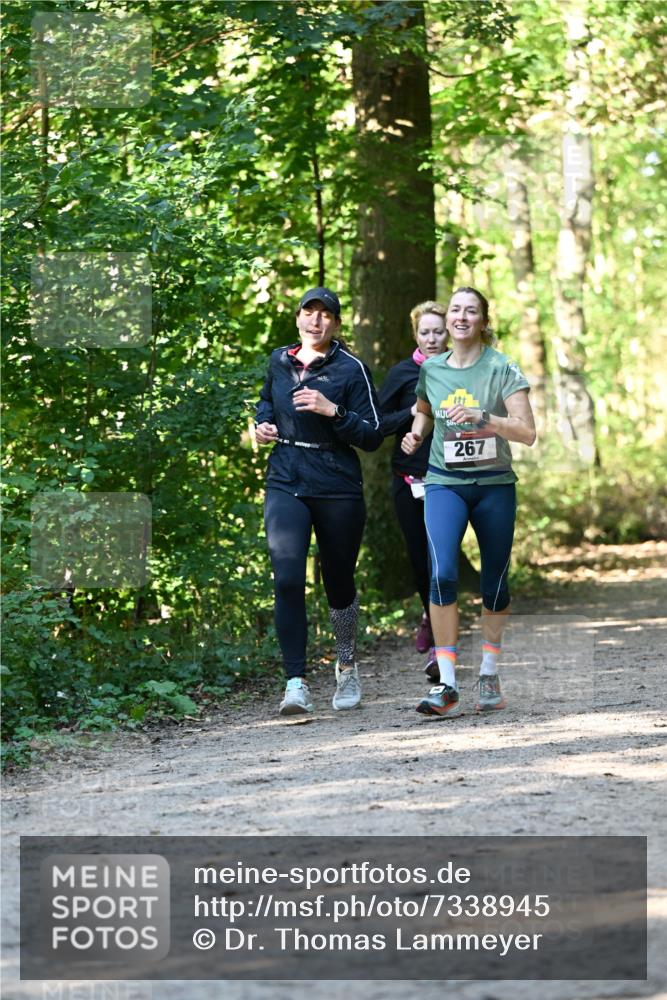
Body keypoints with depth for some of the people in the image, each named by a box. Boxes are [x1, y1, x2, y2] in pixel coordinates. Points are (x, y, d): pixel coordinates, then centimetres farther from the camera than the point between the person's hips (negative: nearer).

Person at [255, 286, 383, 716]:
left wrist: (333, 410, -20)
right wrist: (264, 424, 9)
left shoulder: (351, 370, -5)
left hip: (338, 490, -2)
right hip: (286, 485, 2)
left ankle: (347, 664, 39)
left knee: (339, 583, 12)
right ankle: (296, 683, -16)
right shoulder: (279, 362, 9)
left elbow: (373, 436, -7)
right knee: (287, 579, -16)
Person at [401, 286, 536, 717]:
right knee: (442, 573, -19)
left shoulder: (502, 369, -5)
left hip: (495, 484, -1)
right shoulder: (430, 369, 5)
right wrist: (416, 432, 6)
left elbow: (527, 431, -11)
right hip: (445, 483, 1)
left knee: (495, 581, 7)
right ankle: (447, 686, -18)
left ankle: (490, 674, 27)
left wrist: (483, 417, -24)